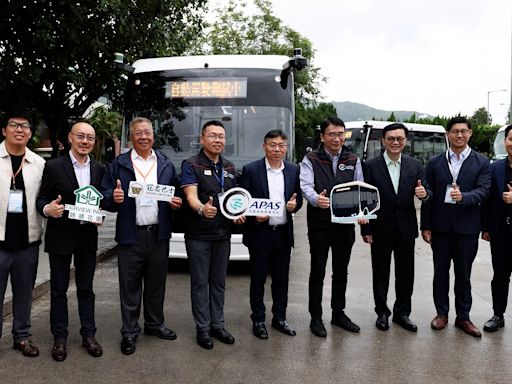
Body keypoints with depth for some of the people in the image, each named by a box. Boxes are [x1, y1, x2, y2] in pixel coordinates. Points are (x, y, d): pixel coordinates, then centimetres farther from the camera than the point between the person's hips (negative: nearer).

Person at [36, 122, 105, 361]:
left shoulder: (99, 169, 5)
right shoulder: (54, 166, -6)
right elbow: (42, 198, -4)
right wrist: (47, 208, -25)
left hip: (88, 236, 3)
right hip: (60, 236, -3)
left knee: (86, 288, 12)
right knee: (59, 289, 7)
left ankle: (88, 335, 23)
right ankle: (59, 338, 20)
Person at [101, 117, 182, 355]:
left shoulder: (166, 165, 11)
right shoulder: (118, 165, 3)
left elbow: (176, 197, 15)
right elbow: (105, 198, 0)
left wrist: (177, 203, -7)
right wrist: (113, 198, -21)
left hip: (159, 234, 3)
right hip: (131, 236, -2)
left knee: (156, 284, 14)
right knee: (130, 287, 4)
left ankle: (154, 324, 30)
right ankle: (130, 332, 17)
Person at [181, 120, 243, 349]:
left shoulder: (229, 167, 12)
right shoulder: (191, 165, -7)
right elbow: (191, 195, -20)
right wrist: (202, 209, -41)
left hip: (223, 233, 6)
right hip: (198, 235, -5)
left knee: (219, 282, 13)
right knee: (200, 283, 3)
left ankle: (217, 324, 24)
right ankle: (202, 328, 13)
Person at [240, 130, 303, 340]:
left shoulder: (294, 170, 6)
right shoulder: (251, 170, -6)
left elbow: (298, 197, 13)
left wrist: (294, 204, -9)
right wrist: (254, 216, -19)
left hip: (284, 234, 4)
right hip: (260, 233, -3)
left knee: (281, 279, 13)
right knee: (258, 279, 7)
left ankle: (279, 318, 27)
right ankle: (258, 320, 20)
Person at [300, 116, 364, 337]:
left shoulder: (353, 161, 9)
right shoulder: (311, 160, -3)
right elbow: (306, 185, -18)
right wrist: (316, 199, -40)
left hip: (345, 224, 4)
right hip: (320, 225, -4)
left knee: (341, 271, 14)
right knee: (317, 272, 4)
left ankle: (338, 313, 29)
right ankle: (316, 317, 15)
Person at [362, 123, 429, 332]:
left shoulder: (415, 165, 4)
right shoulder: (371, 166, -6)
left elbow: (424, 190, 2)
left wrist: (424, 194, -23)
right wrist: (366, 230, -9)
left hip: (406, 228, 3)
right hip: (381, 229, -2)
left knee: (406, 273, 11)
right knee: (380, 273, 10)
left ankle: (402, 312, 26)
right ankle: (382, 312, 24)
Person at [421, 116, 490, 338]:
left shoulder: (481, 163, 2)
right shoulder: (435, 163, 4)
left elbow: (483, 191, -8)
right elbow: (428, 196, 3)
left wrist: (463, 197, -28)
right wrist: (425, 226, 0)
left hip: (467, 227, -1)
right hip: (441, 226, 1)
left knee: (463, 273, 8)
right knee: (440, 271, 10)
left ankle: (463, 317, 21)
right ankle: (442, 313, 23)